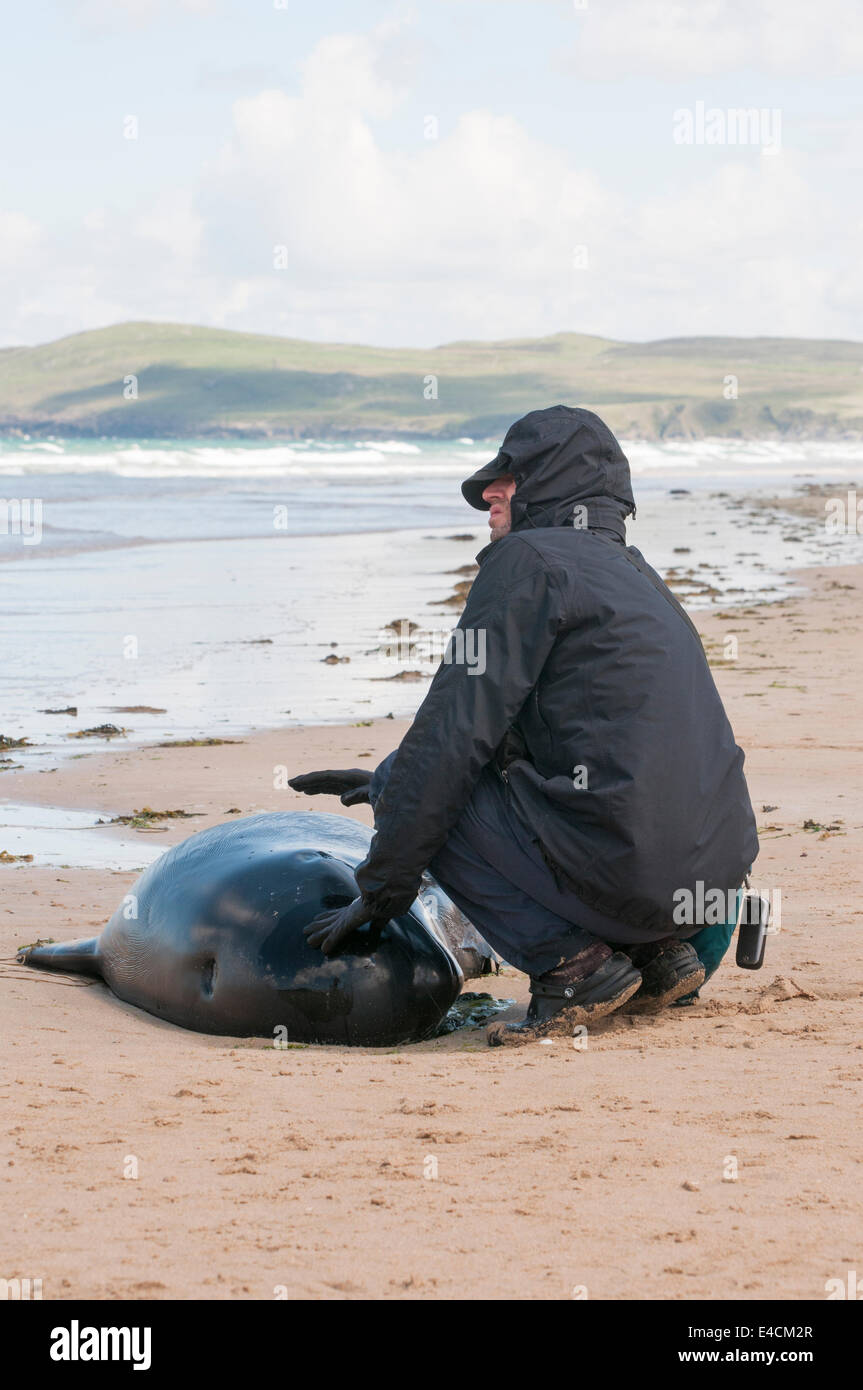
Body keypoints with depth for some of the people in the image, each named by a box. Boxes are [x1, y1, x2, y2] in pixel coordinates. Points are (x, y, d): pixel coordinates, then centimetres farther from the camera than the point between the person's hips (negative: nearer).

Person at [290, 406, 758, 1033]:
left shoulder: (530, 560, -3)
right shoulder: (638, 578, 24)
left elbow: (455, 733, -7)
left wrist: (380, 890, 1)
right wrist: (393, 782, 38)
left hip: (621, 873, -9)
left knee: (420, 781, 4)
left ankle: (571, 961, -4)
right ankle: (659, 950, 14)